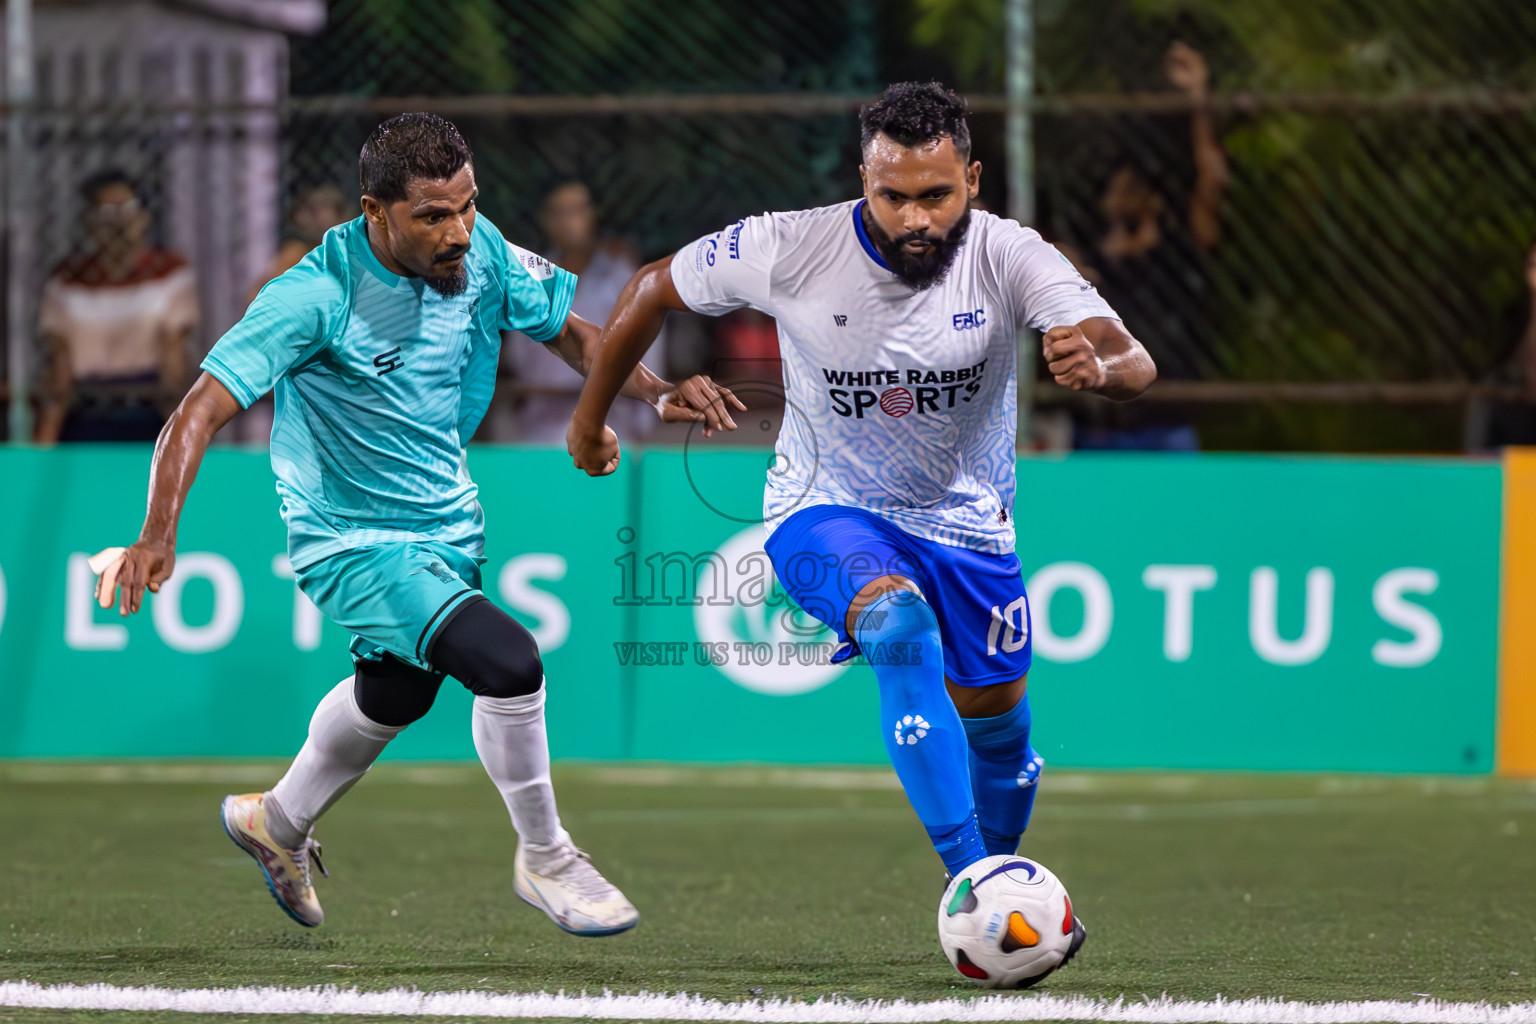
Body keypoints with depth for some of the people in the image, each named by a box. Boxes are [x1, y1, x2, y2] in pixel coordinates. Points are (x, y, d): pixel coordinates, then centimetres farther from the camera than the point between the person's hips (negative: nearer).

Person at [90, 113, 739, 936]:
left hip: (448, 524, 8)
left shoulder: (479, 251, -11)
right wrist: (158, 537, -45)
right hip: (354, 544, -8)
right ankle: (543, 861, -2)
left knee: (394, 696, 29)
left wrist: (658, 395, -13)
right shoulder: (318, 297, -29)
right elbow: (201, 411, -32)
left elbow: (567, 332, 4)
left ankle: (279, 822, 57)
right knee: (509, 662, -25)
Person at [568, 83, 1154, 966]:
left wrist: (1101, 365, -60)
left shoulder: (1008, 257, -22)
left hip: (967, 520, 3)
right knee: (901, 625, -33)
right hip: (826, 510, -3)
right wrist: (592, 418, 6)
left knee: (996, 721, 14)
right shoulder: (790, 248, -22)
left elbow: (1134, 364, -35)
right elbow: (654, 289, -5)